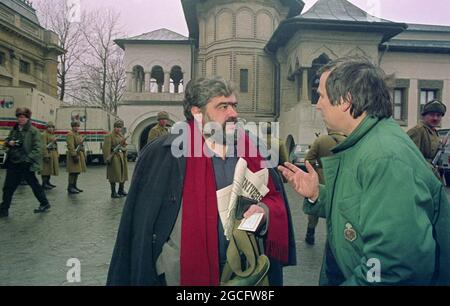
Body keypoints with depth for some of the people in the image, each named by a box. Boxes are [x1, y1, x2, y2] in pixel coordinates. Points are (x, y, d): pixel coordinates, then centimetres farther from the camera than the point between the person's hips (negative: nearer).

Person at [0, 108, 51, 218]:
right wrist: (9, 143, -2)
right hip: (13, 163, 7)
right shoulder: (14, 130, 10)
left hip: (26, 164, -7)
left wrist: (28, 158, -23)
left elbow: (37, 148, -13)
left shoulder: (33, 131, -9)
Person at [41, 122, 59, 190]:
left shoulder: (53, 135, 17)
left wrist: (57, 155, 16)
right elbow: (44, 146, -17)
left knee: (50, 168, 14)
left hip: (54, 154, 9)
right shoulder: (44, 134, -10)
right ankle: (44, 184, -3)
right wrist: (46, 156, -22)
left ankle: (47, 182, 23)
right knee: (46, 169, -6)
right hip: (48, 154, -9)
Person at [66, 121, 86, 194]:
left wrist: (83, 155, 19)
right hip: (75, 155, -9)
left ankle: (74, 186, 19)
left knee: (77, 171, 11)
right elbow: (71, 146, -18)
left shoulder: (79, 134, 19)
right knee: (73, 172, -8)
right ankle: (70, 188, -3)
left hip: (80, 155, 9)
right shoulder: (70, 134, -9)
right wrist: (74, 155, -24)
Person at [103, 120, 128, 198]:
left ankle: (121, 190, 27)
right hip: (114, 158, -7)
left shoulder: (122, 136, 14)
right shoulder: (110, 136, -9)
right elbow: (106, 148, -15)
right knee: (114, 175, -3)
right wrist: (108, 159, -20)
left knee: (123, 174, 12)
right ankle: (113, 192, 7)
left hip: (122, 157, 7)